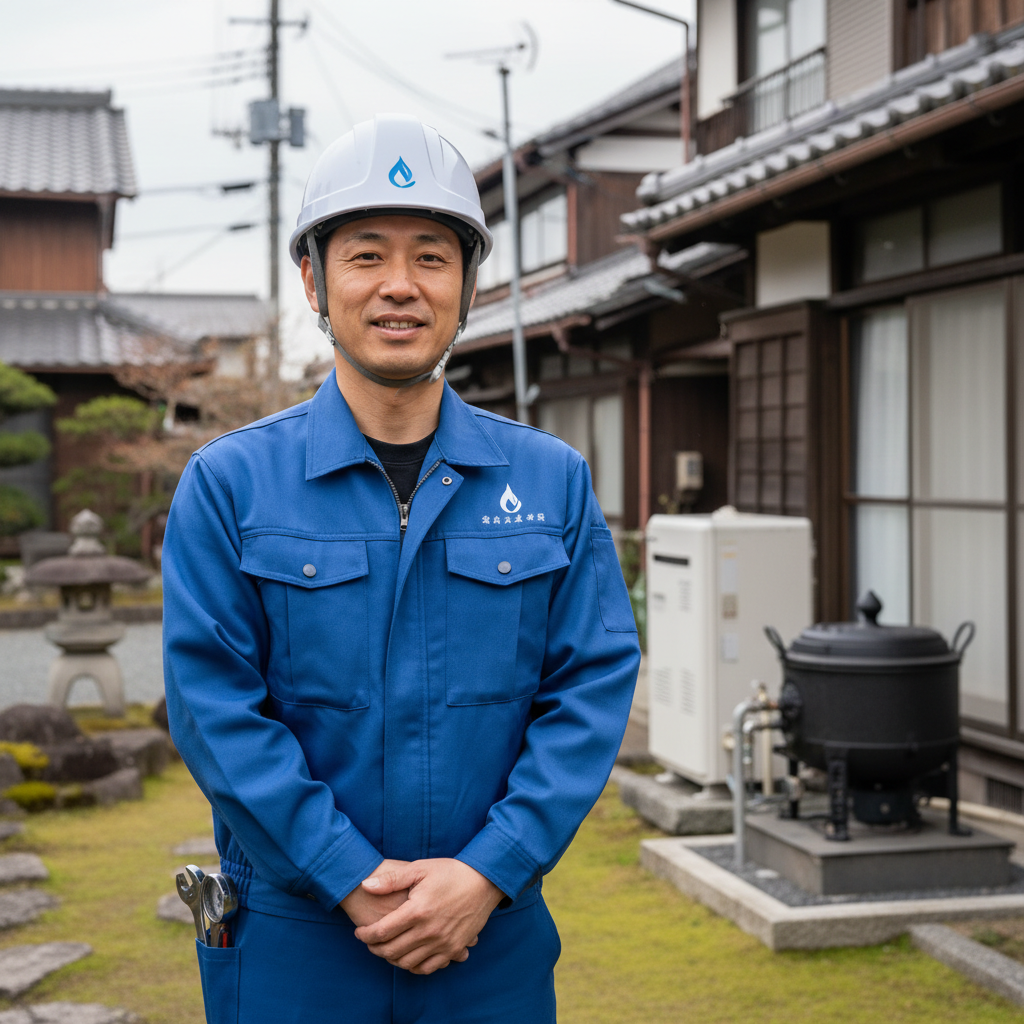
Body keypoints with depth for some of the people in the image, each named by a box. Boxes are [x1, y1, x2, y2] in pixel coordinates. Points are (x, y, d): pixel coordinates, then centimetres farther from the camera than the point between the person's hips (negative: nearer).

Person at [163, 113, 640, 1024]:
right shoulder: (227, 485, -3)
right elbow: (212, 702, -8)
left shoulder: (554, 481, 3)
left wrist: (487, 873, -13)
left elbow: (596, 683, -2)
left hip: (495, 938, 2)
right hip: (290, 947, -1)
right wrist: (353, 879, -15)